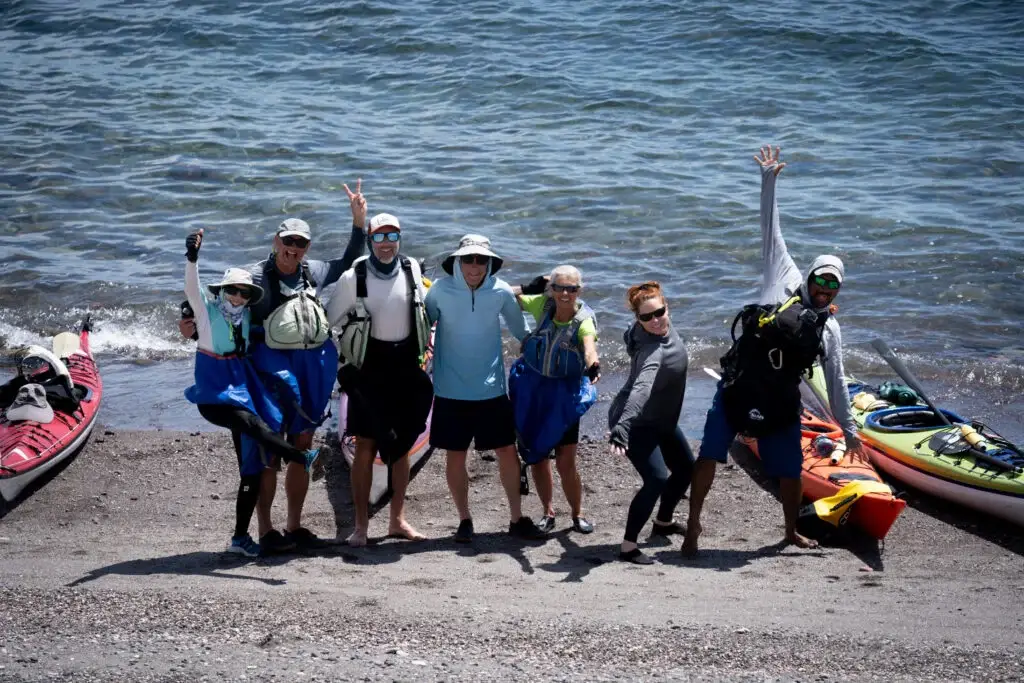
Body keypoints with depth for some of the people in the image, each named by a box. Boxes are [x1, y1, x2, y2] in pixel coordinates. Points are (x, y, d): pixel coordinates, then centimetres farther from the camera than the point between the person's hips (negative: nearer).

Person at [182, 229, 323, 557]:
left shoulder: (246, 316, 10)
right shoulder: (208, 310, -4)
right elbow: (191, 289, -22)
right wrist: (192, 257, -37)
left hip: (242, 387, 6)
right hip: (214, 393, -5)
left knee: (253, 464, 2)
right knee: (255, 425, -35)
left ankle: (241, 536, 9)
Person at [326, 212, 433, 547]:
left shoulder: (412, 270, 1)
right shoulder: (353, 278, -9)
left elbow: (424, 312, 17)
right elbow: (330, 321, -1)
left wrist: (425, 345, 13)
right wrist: (344, 358, -3)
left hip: (406, 368, 4)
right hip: (368, 371, -3)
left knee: (402, 444, 8)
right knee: (365, 446, -3)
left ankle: (397, 519, 18)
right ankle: (361, 525, 2)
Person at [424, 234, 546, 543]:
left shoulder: (501, 291, -6)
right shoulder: (441, 290, -9)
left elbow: (519, 328, 9)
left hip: (492, 390, 1)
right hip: (451, 391, -1)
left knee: (507, 451, 4)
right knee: (455, 456, 5)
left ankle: (516, 518, 17)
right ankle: (464, 520, 19)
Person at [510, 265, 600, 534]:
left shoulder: (584, 318, -16)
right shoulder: (543, 305, -6)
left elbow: (589, 343, -38)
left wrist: (593, 365, -58)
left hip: (564, 393, -3)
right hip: (531, 388, 3)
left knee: (566, 461, -4)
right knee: (536, 456, 9)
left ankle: (577, 514, 19)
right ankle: (548, 512, 28)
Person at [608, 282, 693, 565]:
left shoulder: (666, 327, -8)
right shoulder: (651, 352, -35)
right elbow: (640, 390, -52)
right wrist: (621, 428, -64)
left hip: (662, 420, 10)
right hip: (638, 424, -10)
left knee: (685, 467, 22)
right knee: (657, 479, -22)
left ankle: (663, 522, 43)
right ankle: (628, 546, -16)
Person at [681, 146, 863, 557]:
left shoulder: (829, 329, 15)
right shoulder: (785, 283, 8)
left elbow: (836, 382, 18)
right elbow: (771, 234, 5)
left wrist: (849, 431, 16)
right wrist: (769, 181, 0)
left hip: (781, 401, 3)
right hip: (737, 387, -3)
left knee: (790, 472, 8)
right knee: (709, 456, -8)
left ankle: (791, 531, 32)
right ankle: (693, 525, 4)